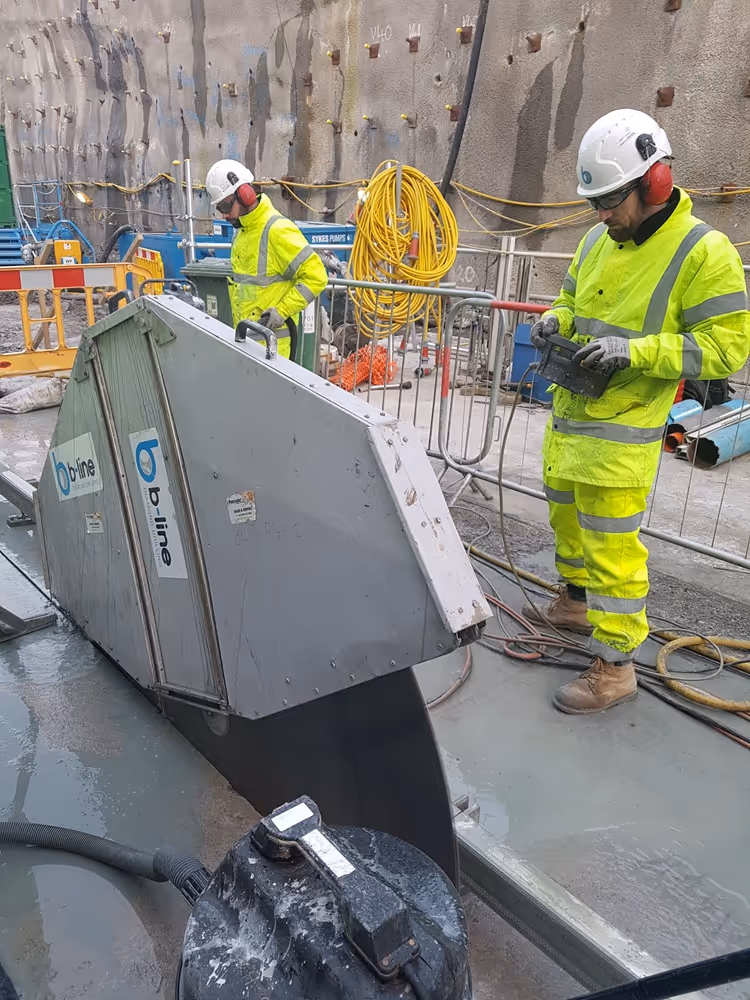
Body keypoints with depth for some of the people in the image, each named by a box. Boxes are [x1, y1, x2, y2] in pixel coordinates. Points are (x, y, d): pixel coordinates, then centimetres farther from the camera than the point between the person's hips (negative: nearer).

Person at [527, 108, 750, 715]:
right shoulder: (598, 241, 8)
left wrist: (636, 351, -26)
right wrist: (556, 322, -1)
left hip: (621, 432, -8)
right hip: (569, 415, 8)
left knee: (612, 544, -4)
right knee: (568, 518, 21)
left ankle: (616, 667, 10)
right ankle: (576, 602, 45)